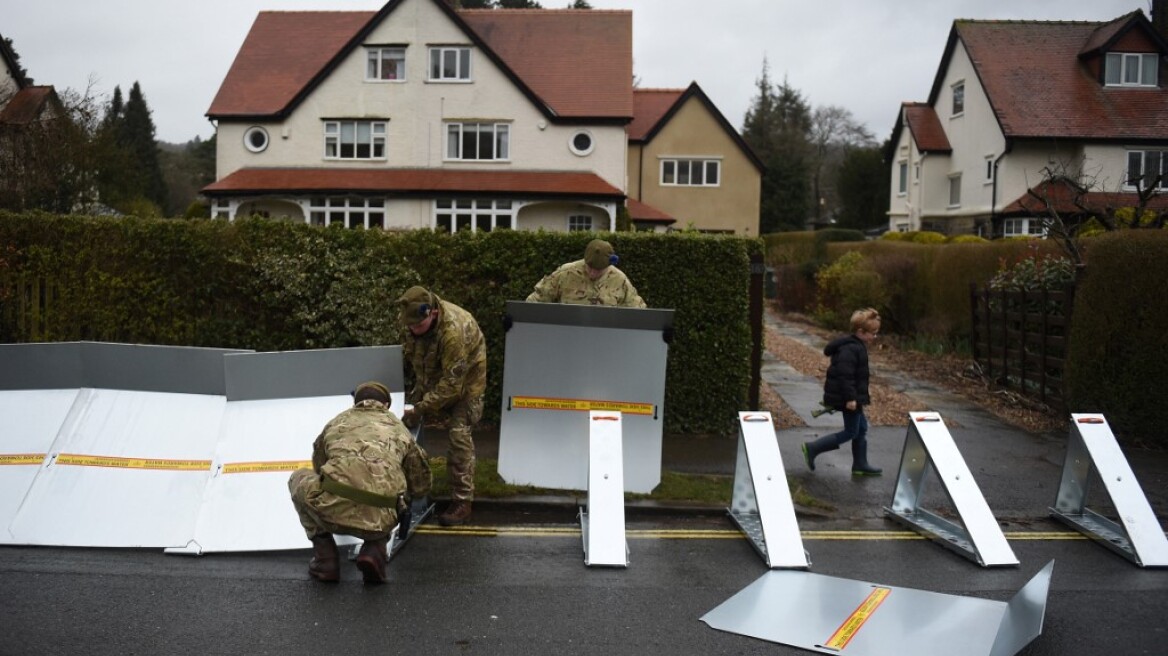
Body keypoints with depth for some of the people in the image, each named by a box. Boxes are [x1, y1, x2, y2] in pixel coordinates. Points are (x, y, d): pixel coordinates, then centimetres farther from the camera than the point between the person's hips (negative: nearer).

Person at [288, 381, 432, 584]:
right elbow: (421, 484, 30)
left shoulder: (337, 422, 25)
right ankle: (374, 549, 8)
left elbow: (319, 466, 41)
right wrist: (402, 494, 53)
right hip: (380, 520, 1)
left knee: (299, 479, 31)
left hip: (334, 509, -1)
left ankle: (325, 559, 22)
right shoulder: (398, 428, 25)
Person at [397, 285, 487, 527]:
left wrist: (420, 410, -36)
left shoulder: (454, 330, -38)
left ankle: (462, 501, -8)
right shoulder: (415, 319, -16)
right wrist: (419, 390, 3)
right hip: (435, 377, 7)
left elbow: (452, 383, -36)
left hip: (465, 381, -7)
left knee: (459, 435, -15)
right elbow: (411, 355, 5)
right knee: (407, 426, 8)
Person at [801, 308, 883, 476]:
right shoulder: (851, 349, -22)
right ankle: (812, 448, 0)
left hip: (852, 397, 11)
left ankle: (860, 465, 25)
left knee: (861, 428, 16)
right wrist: (850, 398, -27)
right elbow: (845, 375, -27)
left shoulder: (855, 346, 11)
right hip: (848, 398, -11)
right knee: (851, 432, -2)